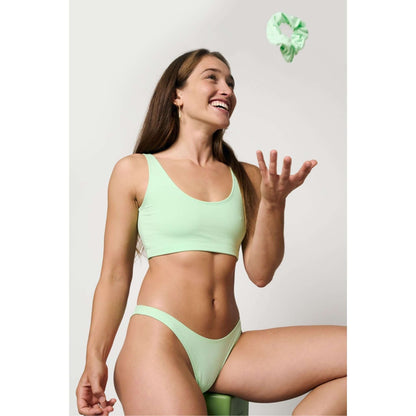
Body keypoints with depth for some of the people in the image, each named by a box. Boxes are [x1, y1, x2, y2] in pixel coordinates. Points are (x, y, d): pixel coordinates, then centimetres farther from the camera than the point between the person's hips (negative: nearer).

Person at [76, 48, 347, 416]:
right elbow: (115, 275, 4)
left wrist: (273, 202, -5)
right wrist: (96, 359, -1)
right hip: (160, 340, -5)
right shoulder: (135, 171, 4)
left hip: (230, 348, 5)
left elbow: (260, 274, 7)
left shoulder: (247, 177, 13)